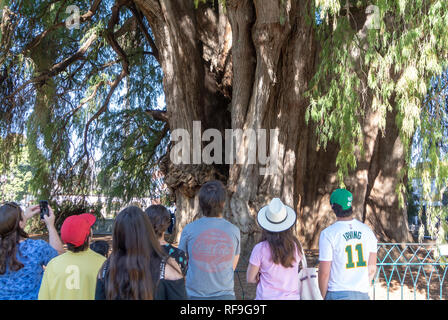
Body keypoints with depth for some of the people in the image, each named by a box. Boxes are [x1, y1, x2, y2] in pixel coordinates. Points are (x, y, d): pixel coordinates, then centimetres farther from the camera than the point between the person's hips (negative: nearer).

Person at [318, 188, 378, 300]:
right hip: (362, 294, 4)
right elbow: (372, 269, 6)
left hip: (337, 294, -4)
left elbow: (324, 273, -12)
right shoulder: (367, 230, 1)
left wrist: (324, 296, 3)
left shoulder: (327, 234, -13)